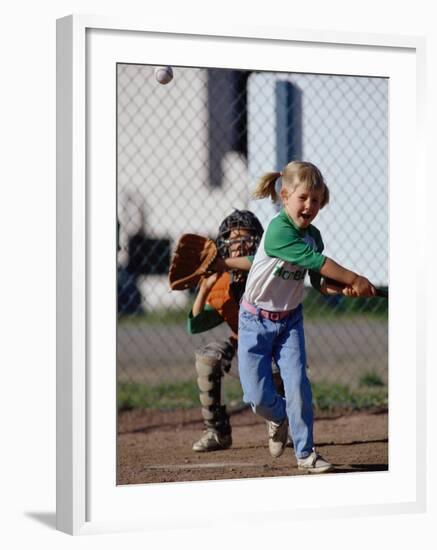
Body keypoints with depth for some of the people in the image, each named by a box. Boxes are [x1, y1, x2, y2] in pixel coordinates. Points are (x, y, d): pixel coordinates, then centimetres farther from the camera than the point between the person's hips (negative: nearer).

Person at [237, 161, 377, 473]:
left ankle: (305, 452, 2)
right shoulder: (279, 230, -25)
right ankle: (279, 418, 29)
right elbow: (314, 260, -31)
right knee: (258, 397, -5)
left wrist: (342, 289, -17)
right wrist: (354, 280, -29)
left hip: (290, 319, 5)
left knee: (298, 385, -10)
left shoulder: (312, 235, -1)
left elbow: (319, 282, 3)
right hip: (257, 320, -5)